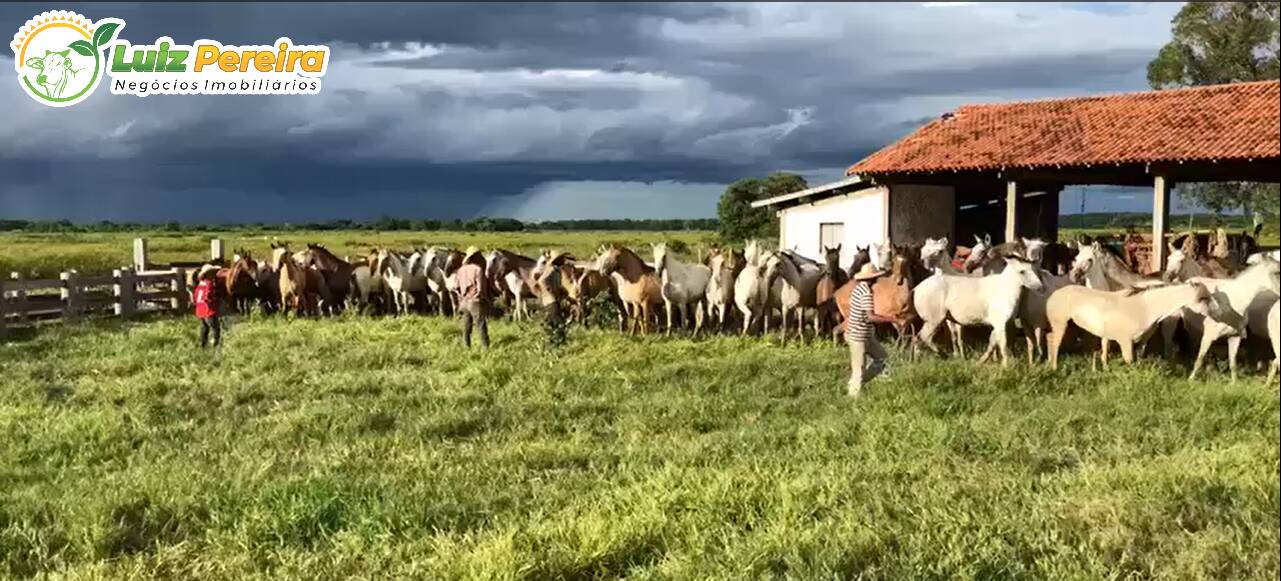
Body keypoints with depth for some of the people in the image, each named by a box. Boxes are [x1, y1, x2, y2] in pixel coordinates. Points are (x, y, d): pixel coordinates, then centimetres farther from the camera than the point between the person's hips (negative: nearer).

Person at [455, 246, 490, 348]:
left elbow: (458, 288, 11)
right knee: (481, 326, 0)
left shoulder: (461, 270, 6)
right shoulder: (478, 269, -13)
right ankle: (486, 347, 1)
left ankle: (466, 347, 16)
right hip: (475, 301, -6)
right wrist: (486, 302, -7)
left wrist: (460, 304, 18)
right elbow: (481, 288, -15)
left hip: (464, 302, 6)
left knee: (466, 328, 13)